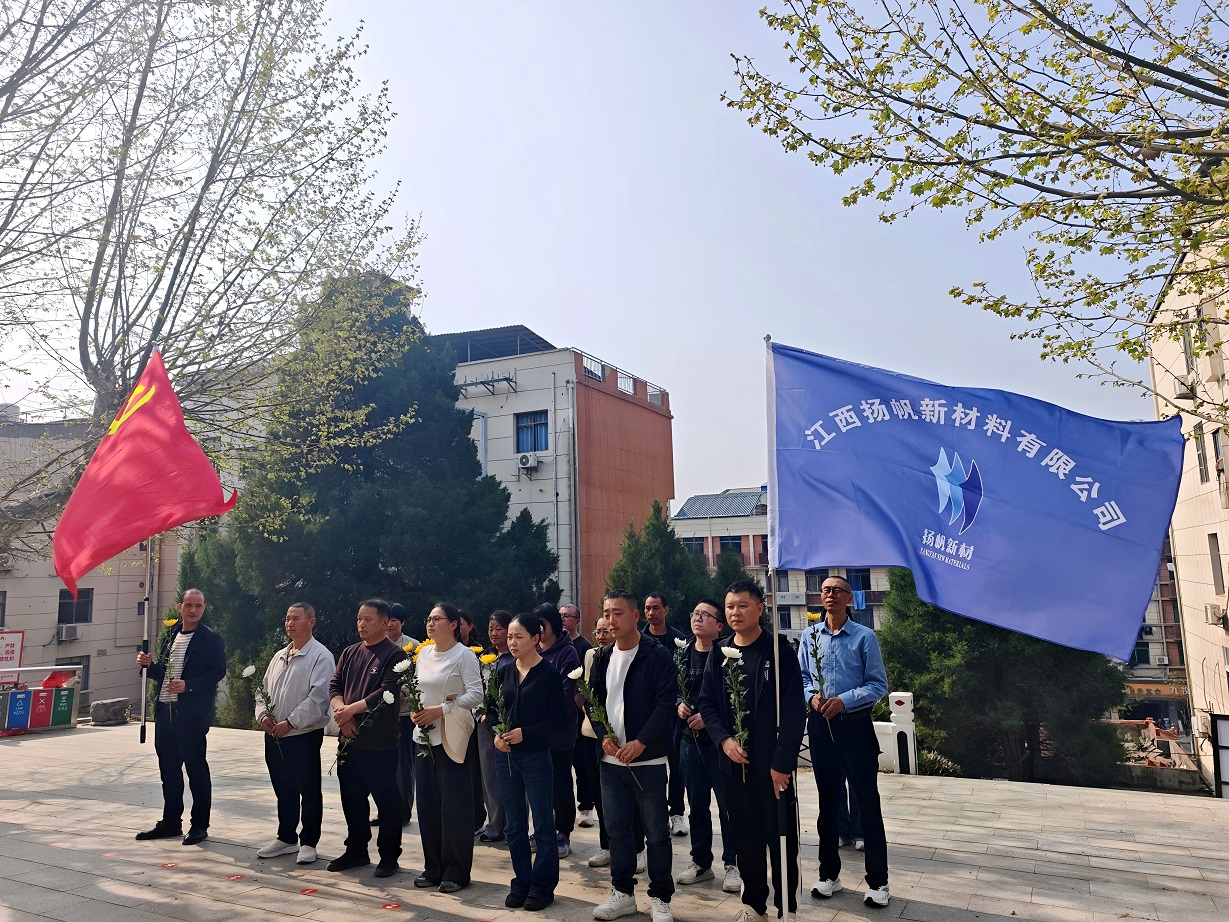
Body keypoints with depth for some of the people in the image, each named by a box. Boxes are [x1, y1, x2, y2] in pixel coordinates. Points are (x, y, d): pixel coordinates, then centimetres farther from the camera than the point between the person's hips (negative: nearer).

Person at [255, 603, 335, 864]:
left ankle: (308, 842, 16)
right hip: (274, 736, 7)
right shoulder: (279, 656, 14)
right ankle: (286, 838, 31)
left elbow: (318, 696, -19)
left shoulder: (320, 656, -11)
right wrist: (263, 715, -1)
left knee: (308, 791, 3)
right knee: (283, 790, 17)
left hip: (304, 735, -7)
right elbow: (264, 689, 17)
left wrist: (290, 722, -20)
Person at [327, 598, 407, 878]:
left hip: (380, 742, -7)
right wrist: (341, 712, -12)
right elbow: (334, 685, 7)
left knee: (387, 801, 3)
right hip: (349, 740, 7)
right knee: (352, 799, 17)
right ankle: (356, 850, 32)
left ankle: (389, 856, 16)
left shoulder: (394, 654, -9)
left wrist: (350, 709, -16)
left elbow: (387, 693, -18)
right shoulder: (350, 653, 13)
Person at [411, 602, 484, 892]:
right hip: (426, 736, 7)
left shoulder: (464, 655, -10)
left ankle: (456, 872, 13)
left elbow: (476, 695, -17)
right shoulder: (423, 653, 10)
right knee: (427, 803, 12)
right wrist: (414, 709, -1)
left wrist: (441, 710, -21)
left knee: (455, 805, 0)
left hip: (453, 738, -7)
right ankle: (433, 867, 25)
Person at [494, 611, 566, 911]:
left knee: (542, 825, 5)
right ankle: (521, 883, 28)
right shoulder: (504, 670, 4)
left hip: (536, 755, -5)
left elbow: (558, 717, -10)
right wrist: (496, 734, -6)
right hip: (506, 755, 5)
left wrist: (525, 733, -18)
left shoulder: (549, 674, -10)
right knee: (514, 825, 14)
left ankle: (542, 886, 20)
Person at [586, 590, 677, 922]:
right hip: (610, 758, 5)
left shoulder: (657, 656, -9)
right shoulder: (602, 658, 9)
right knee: (617, 829, 14)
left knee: (656, 832, 4)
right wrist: (604, 737, -5)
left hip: (647, 759, -5)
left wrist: (640, 743, -20)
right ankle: (622, 893, 29)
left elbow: (665, 705, -15)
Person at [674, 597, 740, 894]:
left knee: (727, 803, 4)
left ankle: (732, 864, 18)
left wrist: (709, 716, -18)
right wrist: (679, 704, -3)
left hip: (718, 738, -6)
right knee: (697, 802, 15)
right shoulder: (684, 653, 7)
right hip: (689, 737, 6)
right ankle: (700, 861, 28)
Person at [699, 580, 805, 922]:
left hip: (772, 764, -4)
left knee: (781, 838, 5)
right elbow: (707, 703, 8)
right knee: (744, 837, 13)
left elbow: (793, 711, -11)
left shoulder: (779, 651, -7)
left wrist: (783, 762, -15)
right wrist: (724, 740, -8)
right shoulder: (719, 654, 6)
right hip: (734, 762, 4)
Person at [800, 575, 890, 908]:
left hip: (856, 726, -3)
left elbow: (878, 684, -8)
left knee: (868, 803, 1)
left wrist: (844, 700, -20)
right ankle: (829, 874, 27)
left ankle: (877, 881, 14)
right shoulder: (809, 635, 3)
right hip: (820, 726, 3)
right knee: (827, 801, 14)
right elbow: (801, 677, 7)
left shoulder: (865, 637, -6)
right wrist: (812, 696, -13)